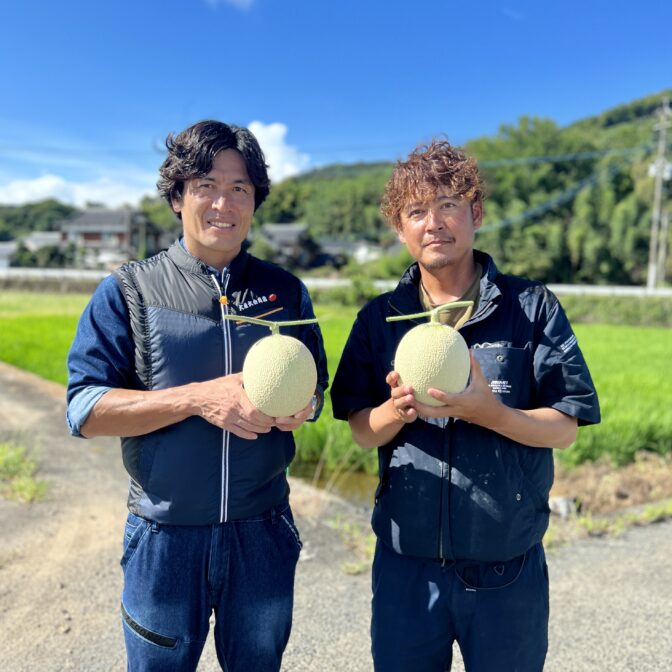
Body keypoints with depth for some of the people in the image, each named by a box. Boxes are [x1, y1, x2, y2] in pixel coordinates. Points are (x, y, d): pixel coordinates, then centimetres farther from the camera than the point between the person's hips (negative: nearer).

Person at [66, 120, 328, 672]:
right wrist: (199, 398, -23)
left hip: (263, 535, 2)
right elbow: (85, 410, -11)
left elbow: (315, 389, 10)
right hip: (164, 537, -1)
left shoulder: (285, 291, 3)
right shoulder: (128, 292, -5)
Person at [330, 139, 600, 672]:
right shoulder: (379, 318, 0)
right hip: (406, 562, 2)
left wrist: (488, 412, -24)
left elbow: (564, 428, -6)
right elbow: (362, 431, 0)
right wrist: (398, 409, -22)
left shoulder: (532, 308, -6)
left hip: (508, 568, -1)